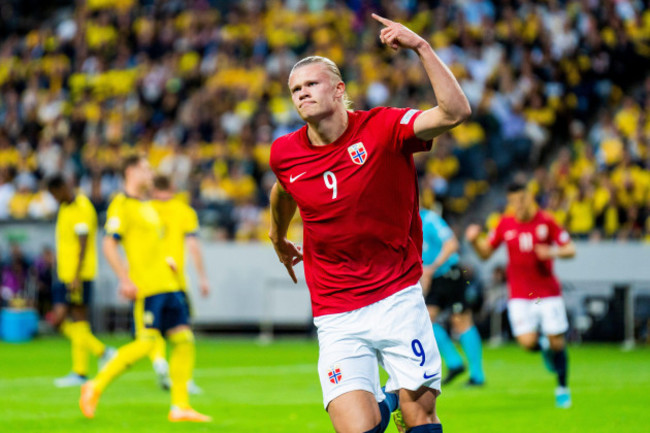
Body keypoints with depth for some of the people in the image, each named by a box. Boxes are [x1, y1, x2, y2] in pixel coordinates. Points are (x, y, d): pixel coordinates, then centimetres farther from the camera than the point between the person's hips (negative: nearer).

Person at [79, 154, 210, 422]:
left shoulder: (147, 206, 21)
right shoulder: (122, 205, -7)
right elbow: (109, 245, -14)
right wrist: (125, 279, -20)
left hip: (168, 284, 9)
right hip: (146, 287, -9)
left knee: (184, 339, 1)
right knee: (145, 343, -14)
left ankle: (180, 407, 4)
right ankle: (95, 387, -1)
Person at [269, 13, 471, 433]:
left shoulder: (383, 127, -8)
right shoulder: (284, 153, 0)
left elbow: (455, 112, -24)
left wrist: (422, 47, -27)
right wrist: (279, 238, 39)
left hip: (399, 300, -1)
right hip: (337, 316, 1)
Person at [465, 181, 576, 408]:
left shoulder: (545, 221, -4)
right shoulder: (506, 224, 0)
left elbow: (570, 249, 0)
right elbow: (485, 253, 7)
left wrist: (552, 252, -20)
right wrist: (475, 240, -13)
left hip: (548, 291, -1)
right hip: (519, 294, 1)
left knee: (557, 342, -1)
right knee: (527, 342, -13)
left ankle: (562, 388, 19)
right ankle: (544, 347, 25)